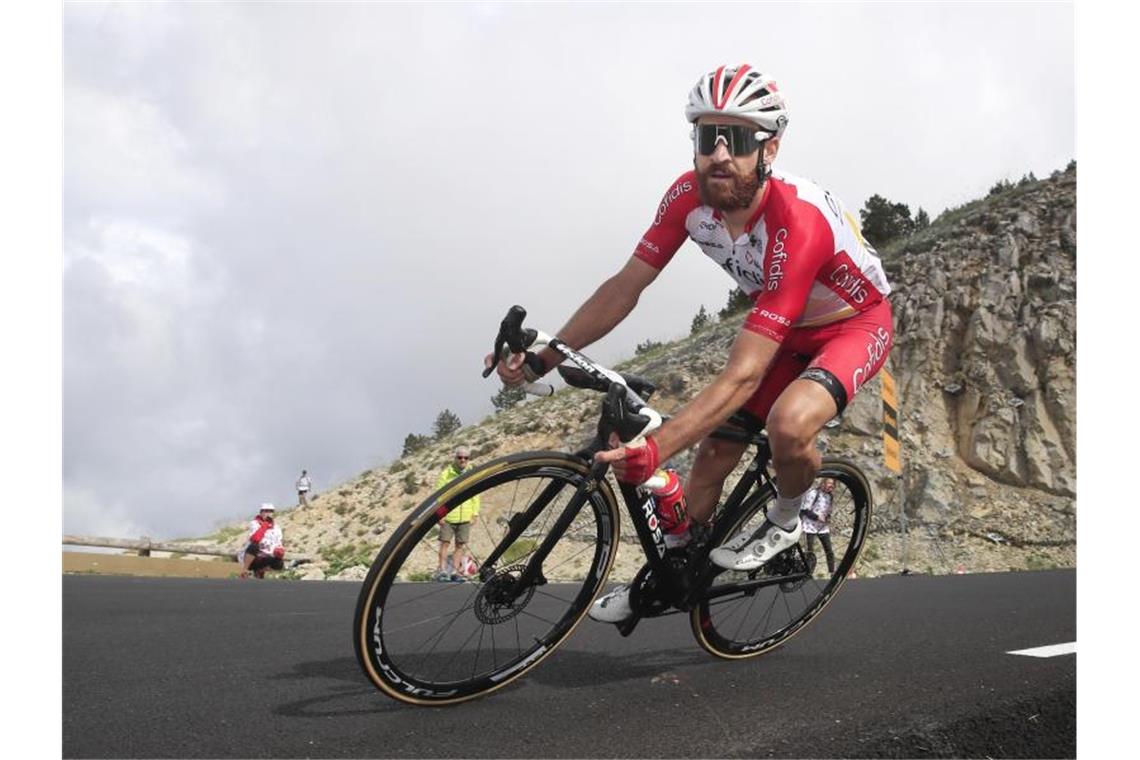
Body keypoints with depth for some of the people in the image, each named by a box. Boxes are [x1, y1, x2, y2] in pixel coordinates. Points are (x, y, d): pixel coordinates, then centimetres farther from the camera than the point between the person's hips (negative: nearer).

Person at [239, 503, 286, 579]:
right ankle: (244, 570, -22)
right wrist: (265, 525, -31)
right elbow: (255, 539, -29)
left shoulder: (276, 527, 4)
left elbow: (280, 544, 4)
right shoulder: (255, 523, -12)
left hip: (265, 559, 5)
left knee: (280, 564, -23)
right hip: (251, 557, -4)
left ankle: (259, 571, 2)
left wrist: (280, 551, -19)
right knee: (254, 546, -36)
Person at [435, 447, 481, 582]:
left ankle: (455, 571, 13)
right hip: (447, 516, -3)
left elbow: (475, 496, 11)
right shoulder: (446, 474, -3)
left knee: (461, 545, 6)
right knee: (445, 543, -2)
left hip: (465, 518, 3)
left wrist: (475, 514, 6)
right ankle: (442, 571, 3)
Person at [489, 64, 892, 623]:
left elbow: (743, 375, -43)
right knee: (713, 451, 1)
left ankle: (786, 522, -1)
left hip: (855, 323, -6)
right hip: (784, 328, 6)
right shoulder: (688, 196, -21)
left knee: (789, 425, -35)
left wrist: (656, 447, -52)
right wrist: (543, 358, -22)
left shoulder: (798, 223, -40)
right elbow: (627, 284, -13)